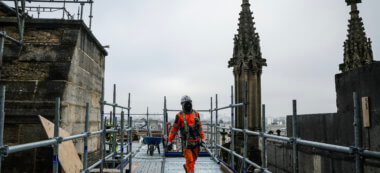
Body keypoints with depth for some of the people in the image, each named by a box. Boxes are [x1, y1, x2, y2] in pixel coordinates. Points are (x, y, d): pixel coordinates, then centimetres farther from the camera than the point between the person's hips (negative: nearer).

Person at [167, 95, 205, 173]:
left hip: (196, 141, 4)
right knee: (190, 161, -6)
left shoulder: (196, 114, 6)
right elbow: (174, 129, -4)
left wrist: (202, 138, 14)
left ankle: (186, 167, 43)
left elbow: (200, 126, 14)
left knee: (194, 159, 16)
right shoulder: (179, 116, -7)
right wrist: (169, 141, -5)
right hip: (186, 142, -4)